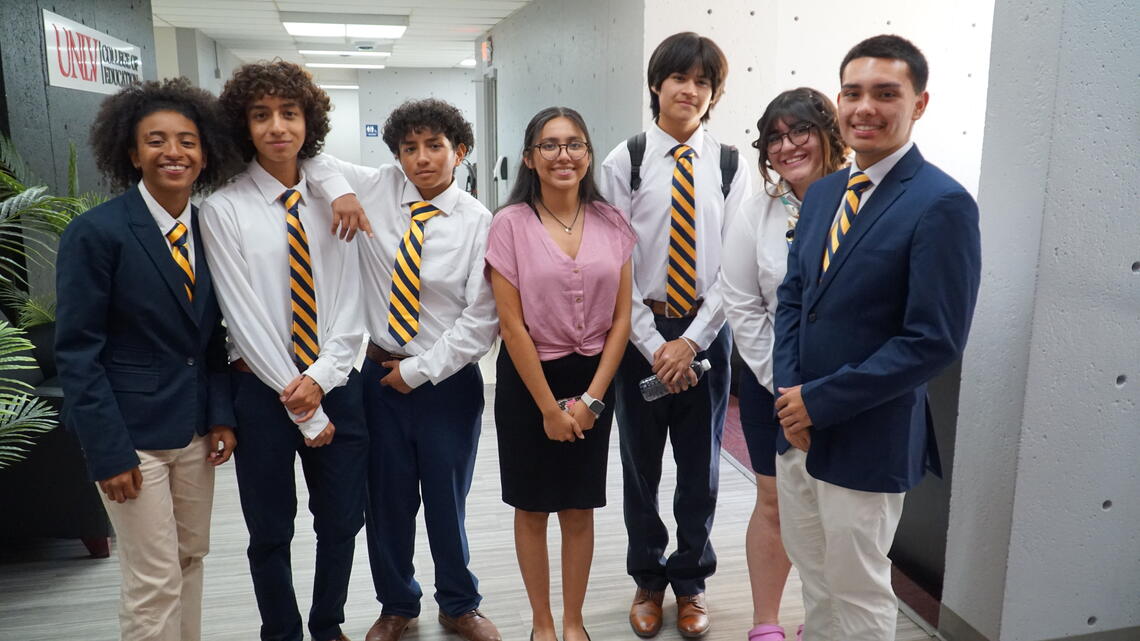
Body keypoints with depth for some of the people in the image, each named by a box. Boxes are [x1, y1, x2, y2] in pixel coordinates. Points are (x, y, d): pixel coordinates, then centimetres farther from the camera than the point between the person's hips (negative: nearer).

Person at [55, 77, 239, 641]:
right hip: (132, 432, -5)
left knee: (191, 559, 16)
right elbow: (77, 352, -13)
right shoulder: (95, 232, -12)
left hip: (196, 429, 5)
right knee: (154, 581, 2)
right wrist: (107, 451, -15)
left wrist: (222, 415, 1)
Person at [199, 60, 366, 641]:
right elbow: (245, 317, -12)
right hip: (263, 388, -2)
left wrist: (322, 376, -14)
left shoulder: (332, 202, 2)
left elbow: (350, 300, 0)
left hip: (336, 383, 3)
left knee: (342, 522, 14)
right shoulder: (224, 209, -7)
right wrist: (305, 413, -12)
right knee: (270, 533, 12)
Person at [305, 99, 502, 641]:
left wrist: (419, 371, -11)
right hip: (381, 373, 3)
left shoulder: (478, 223, -8)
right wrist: (339, 189, -10)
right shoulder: (377, 189, 1)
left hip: (448, 380, -2)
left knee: (447, 503, 9)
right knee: (387, 500, 13)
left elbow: (481, 319, -11)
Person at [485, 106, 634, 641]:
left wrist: (591, 397, -5)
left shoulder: (611, 223, 0)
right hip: (529, 380, -2)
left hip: (594, 379, 2)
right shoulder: (510, 224, -9)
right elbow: (512, 325, -10)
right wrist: (550, 407, -10)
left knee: (580, 508, 12)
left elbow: (621, 318, 1)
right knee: (533, 508, 11)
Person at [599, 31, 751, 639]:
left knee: (701, 464, 12)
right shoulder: (625, 161, -3)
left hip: (706, 331, 1)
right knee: (641, 463, 11)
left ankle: (691, 583, 33)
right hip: (641, 331, -1)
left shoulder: (730, 166, 1)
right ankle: (648, 580, 32)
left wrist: (691, 340, -11)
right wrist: (653, 344, -10)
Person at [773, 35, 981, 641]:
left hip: (865, 439, -6)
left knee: (857, 592, 12)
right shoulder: (822, 192, 7)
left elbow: (934, 341, -20)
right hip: (796, 427, 7)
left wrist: (819, 402, -17)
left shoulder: (942, 204, -16)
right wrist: (789, 391, -6)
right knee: (814, 574, 22)